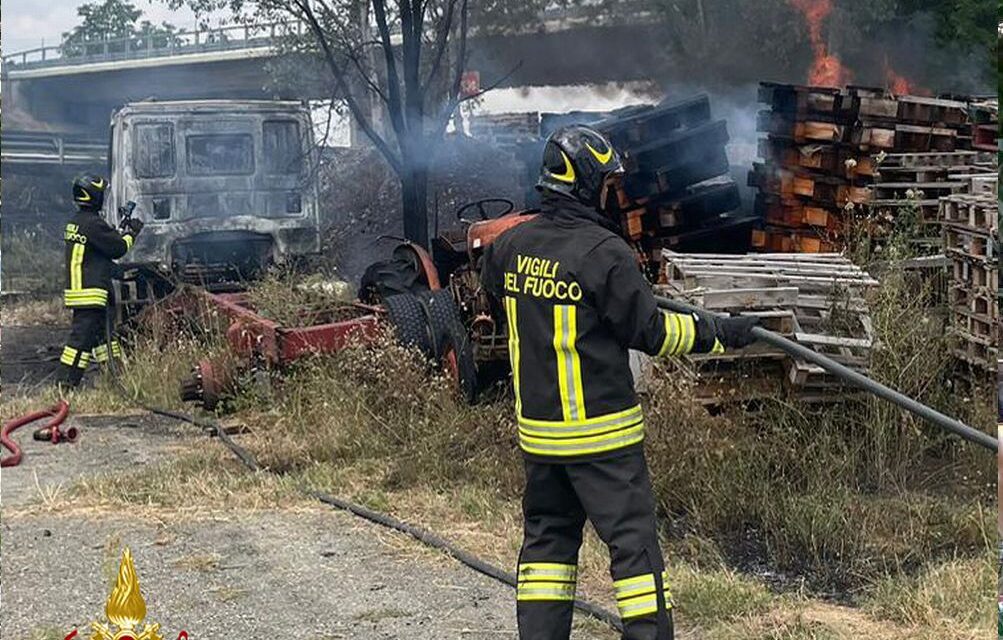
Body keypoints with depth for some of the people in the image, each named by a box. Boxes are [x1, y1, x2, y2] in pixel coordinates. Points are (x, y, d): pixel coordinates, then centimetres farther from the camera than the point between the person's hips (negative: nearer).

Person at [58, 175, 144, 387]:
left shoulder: (76, 222, 14)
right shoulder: (92, 223, -17)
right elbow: (117, 248, -14)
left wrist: (123, 231, 14)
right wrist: (131, 232, 2)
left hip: (78, 289, 11)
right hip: (90, 293, -11)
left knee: (103, 333, 16)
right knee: (81, 337, -9)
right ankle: (66, 384, -10)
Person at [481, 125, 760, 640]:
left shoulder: (511, 245, 2)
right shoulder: (604, 252, -17)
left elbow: (496, 292, 23)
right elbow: (650, 332, -11)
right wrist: (719, 334, 1)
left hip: (536, 427, 7)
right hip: (601, 432, -7)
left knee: (547, 536, 16)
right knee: (633, 540, 0)